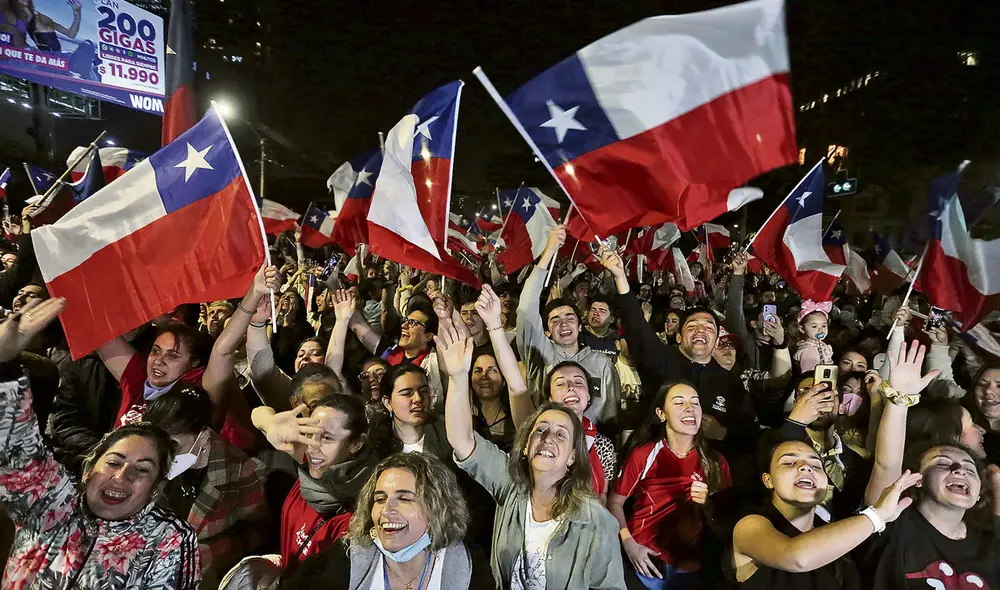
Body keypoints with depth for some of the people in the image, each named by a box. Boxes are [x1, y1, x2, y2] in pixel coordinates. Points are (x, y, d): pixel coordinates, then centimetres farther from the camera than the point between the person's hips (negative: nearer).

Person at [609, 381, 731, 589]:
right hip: (646, 560, -3)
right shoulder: (643, 455, -10)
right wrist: (628, 543, -15)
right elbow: (614, 501, -5)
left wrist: (710, 503, -13)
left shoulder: (715, 462, -1)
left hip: (690, 567, 3)